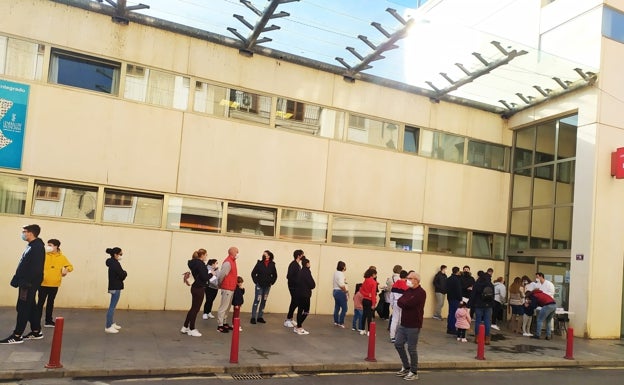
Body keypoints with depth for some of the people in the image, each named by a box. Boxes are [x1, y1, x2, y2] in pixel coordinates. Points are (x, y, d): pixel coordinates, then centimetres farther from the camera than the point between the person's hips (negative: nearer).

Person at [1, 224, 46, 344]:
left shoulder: (37, 247, -17)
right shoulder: (33, 246, 15)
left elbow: (35, 268, -24)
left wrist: (26, 282, -25)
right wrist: (17, 280, 17)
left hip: (29, 283, -10)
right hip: (27, 282, 10)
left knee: (23, 308, -5)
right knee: (30, 307, 14)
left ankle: (17, 336, -1)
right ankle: (36, 332, 21)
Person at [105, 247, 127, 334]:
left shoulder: (113, 263, 10)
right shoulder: (115, 264, -20)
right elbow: (122, 276, -19)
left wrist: (123, 273, -5)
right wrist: (125, 273, 0)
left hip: (114, 287, 10)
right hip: (115, 288, -10)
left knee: (112, 307, 17)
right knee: (112, 307, -5)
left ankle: (112, 323, 28)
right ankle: (108, 327, 0)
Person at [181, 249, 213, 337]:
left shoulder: (195, 263, 11)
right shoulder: (200, 264, -17)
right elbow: (204, 277, -21)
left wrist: (208, 274, 6)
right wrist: (211, 274, -5)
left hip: (196, 287, 9)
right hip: (199, 289, -9)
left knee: (193, 308, 17)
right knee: (195, 309, 0)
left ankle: (185, 327, 25)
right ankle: (191, 330, 9)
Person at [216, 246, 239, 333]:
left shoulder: (232, 261, 13)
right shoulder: (228, 262, -19)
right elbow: (221, 275, -20)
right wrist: (220, 285, -5)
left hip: (231, 288, 10)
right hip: (227, 288, -10)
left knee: (228, 307, 16)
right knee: (223, 307, -4)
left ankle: (224, 323, 25)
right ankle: (220, 326, 1)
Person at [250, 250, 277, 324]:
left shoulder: (272, 264, 1)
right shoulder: (259, 263, -6)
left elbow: (275, 275, 12)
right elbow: (253, 273, -3)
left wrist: (272, 282, 5)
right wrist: (256, 281, -6)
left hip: (267, 286, 3)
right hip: (259, 285, -3)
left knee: (263, 301, 10)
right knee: (257, 301, -5)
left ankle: (260, 317, 19)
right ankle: (253, 317, 0)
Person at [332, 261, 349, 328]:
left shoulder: (336, 272, 12)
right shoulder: (340, 274, -17)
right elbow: (341, 285, -25)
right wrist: (346, 290, -14)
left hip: (335, 291, 10)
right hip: (340, 292, -10)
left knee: (337, 307, 15)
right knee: (344, 308, -3)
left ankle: (336, 322, 22)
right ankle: (341, 323, -1)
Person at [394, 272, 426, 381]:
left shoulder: (421, 292, -15)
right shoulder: (408, 290, 12)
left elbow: (407, 304, -24)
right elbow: (399, 302, 1)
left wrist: (402, 302, -5)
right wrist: (405, 303, -16)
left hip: (413, 325, -8)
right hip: (403, 323, 8)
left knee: (412, 349, 1)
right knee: (398, 344, 11)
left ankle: (414, 372, 15)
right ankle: (406, 367, 27)